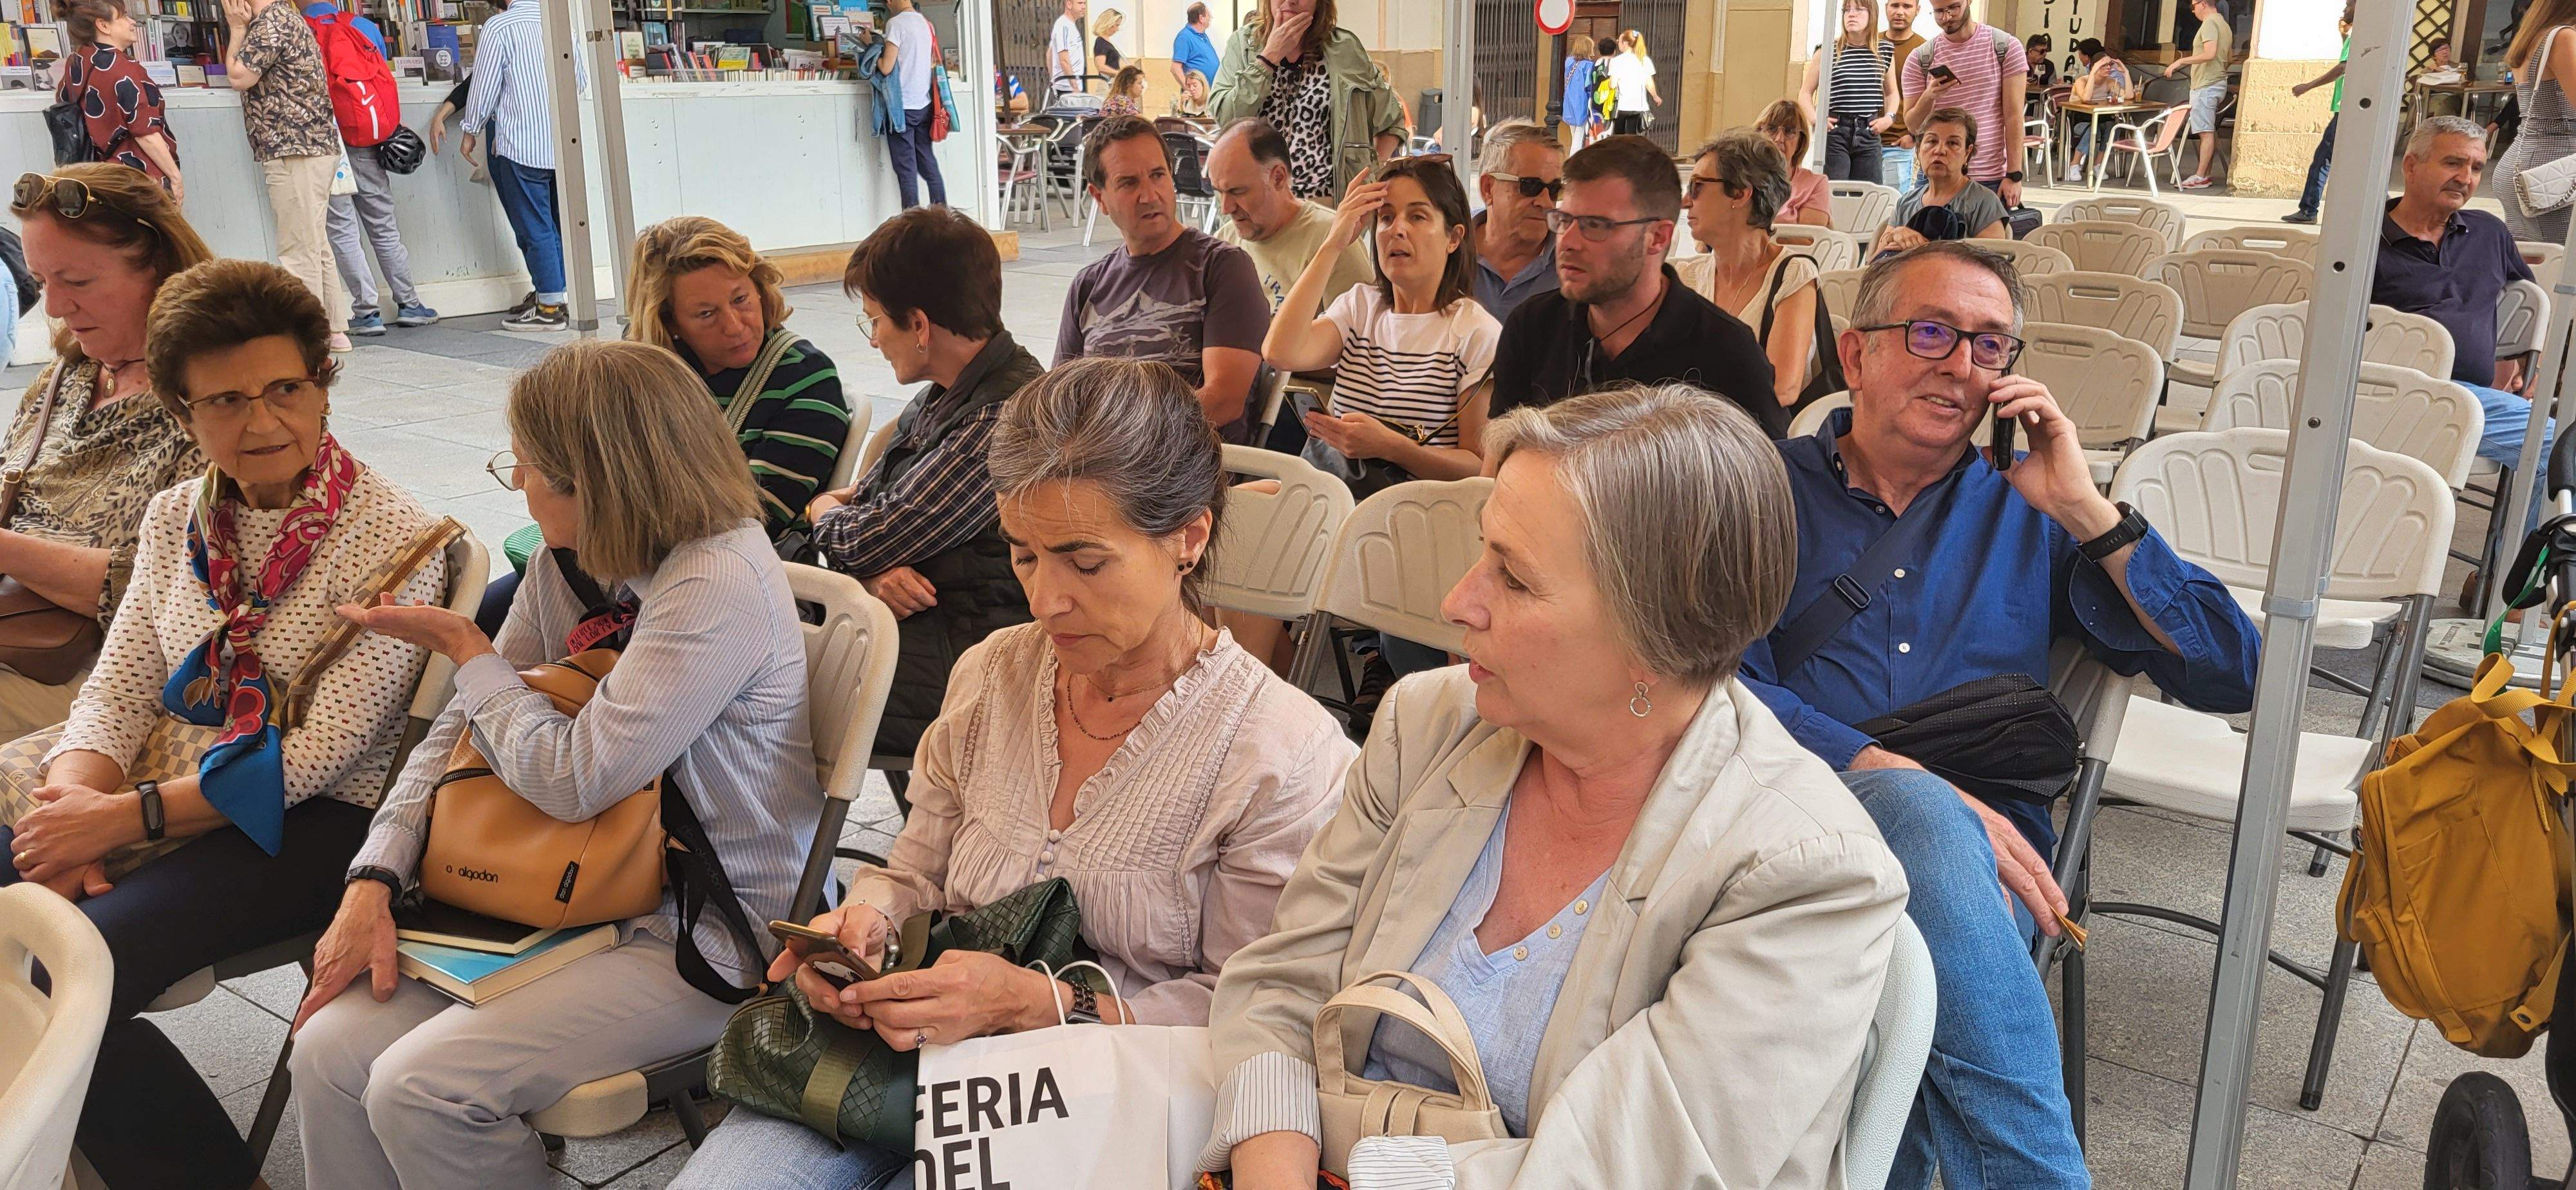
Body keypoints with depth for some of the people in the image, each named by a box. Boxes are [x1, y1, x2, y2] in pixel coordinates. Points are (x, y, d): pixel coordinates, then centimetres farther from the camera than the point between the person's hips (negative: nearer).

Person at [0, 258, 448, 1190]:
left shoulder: (392, 537, -11)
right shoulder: (176, 519, 11)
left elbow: (324, 751, -15)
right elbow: (118, 690, 8)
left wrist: (129, 816, -17)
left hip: (310, 824, -6)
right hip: (169, 793, 7)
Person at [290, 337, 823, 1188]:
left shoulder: (720, 585, -23)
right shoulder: (566, 564, 4)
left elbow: (571, 777, -25)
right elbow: (465, 728, 10)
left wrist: (462, 646, -10)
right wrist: (373, 880, -3)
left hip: (704, 934, -8)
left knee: (420, 1086, -18)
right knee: (329, 1048, -7)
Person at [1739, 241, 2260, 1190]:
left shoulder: (2027, 514, 19)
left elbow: (2232, 675, 12)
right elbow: (1720, 683, -5)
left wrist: (2087, 511, 2)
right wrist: (1904, 778, -19)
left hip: (1981, 861, 2)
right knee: (1919, 817, -35)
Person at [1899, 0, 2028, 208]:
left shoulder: (2006, 47, 2)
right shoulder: (1919, 59, 4)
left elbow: (2013, 116, -2)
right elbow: (1913, 126, 4)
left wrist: (2014, 175, -8)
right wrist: (1929, 97, -17)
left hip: (1992, 179, -1)